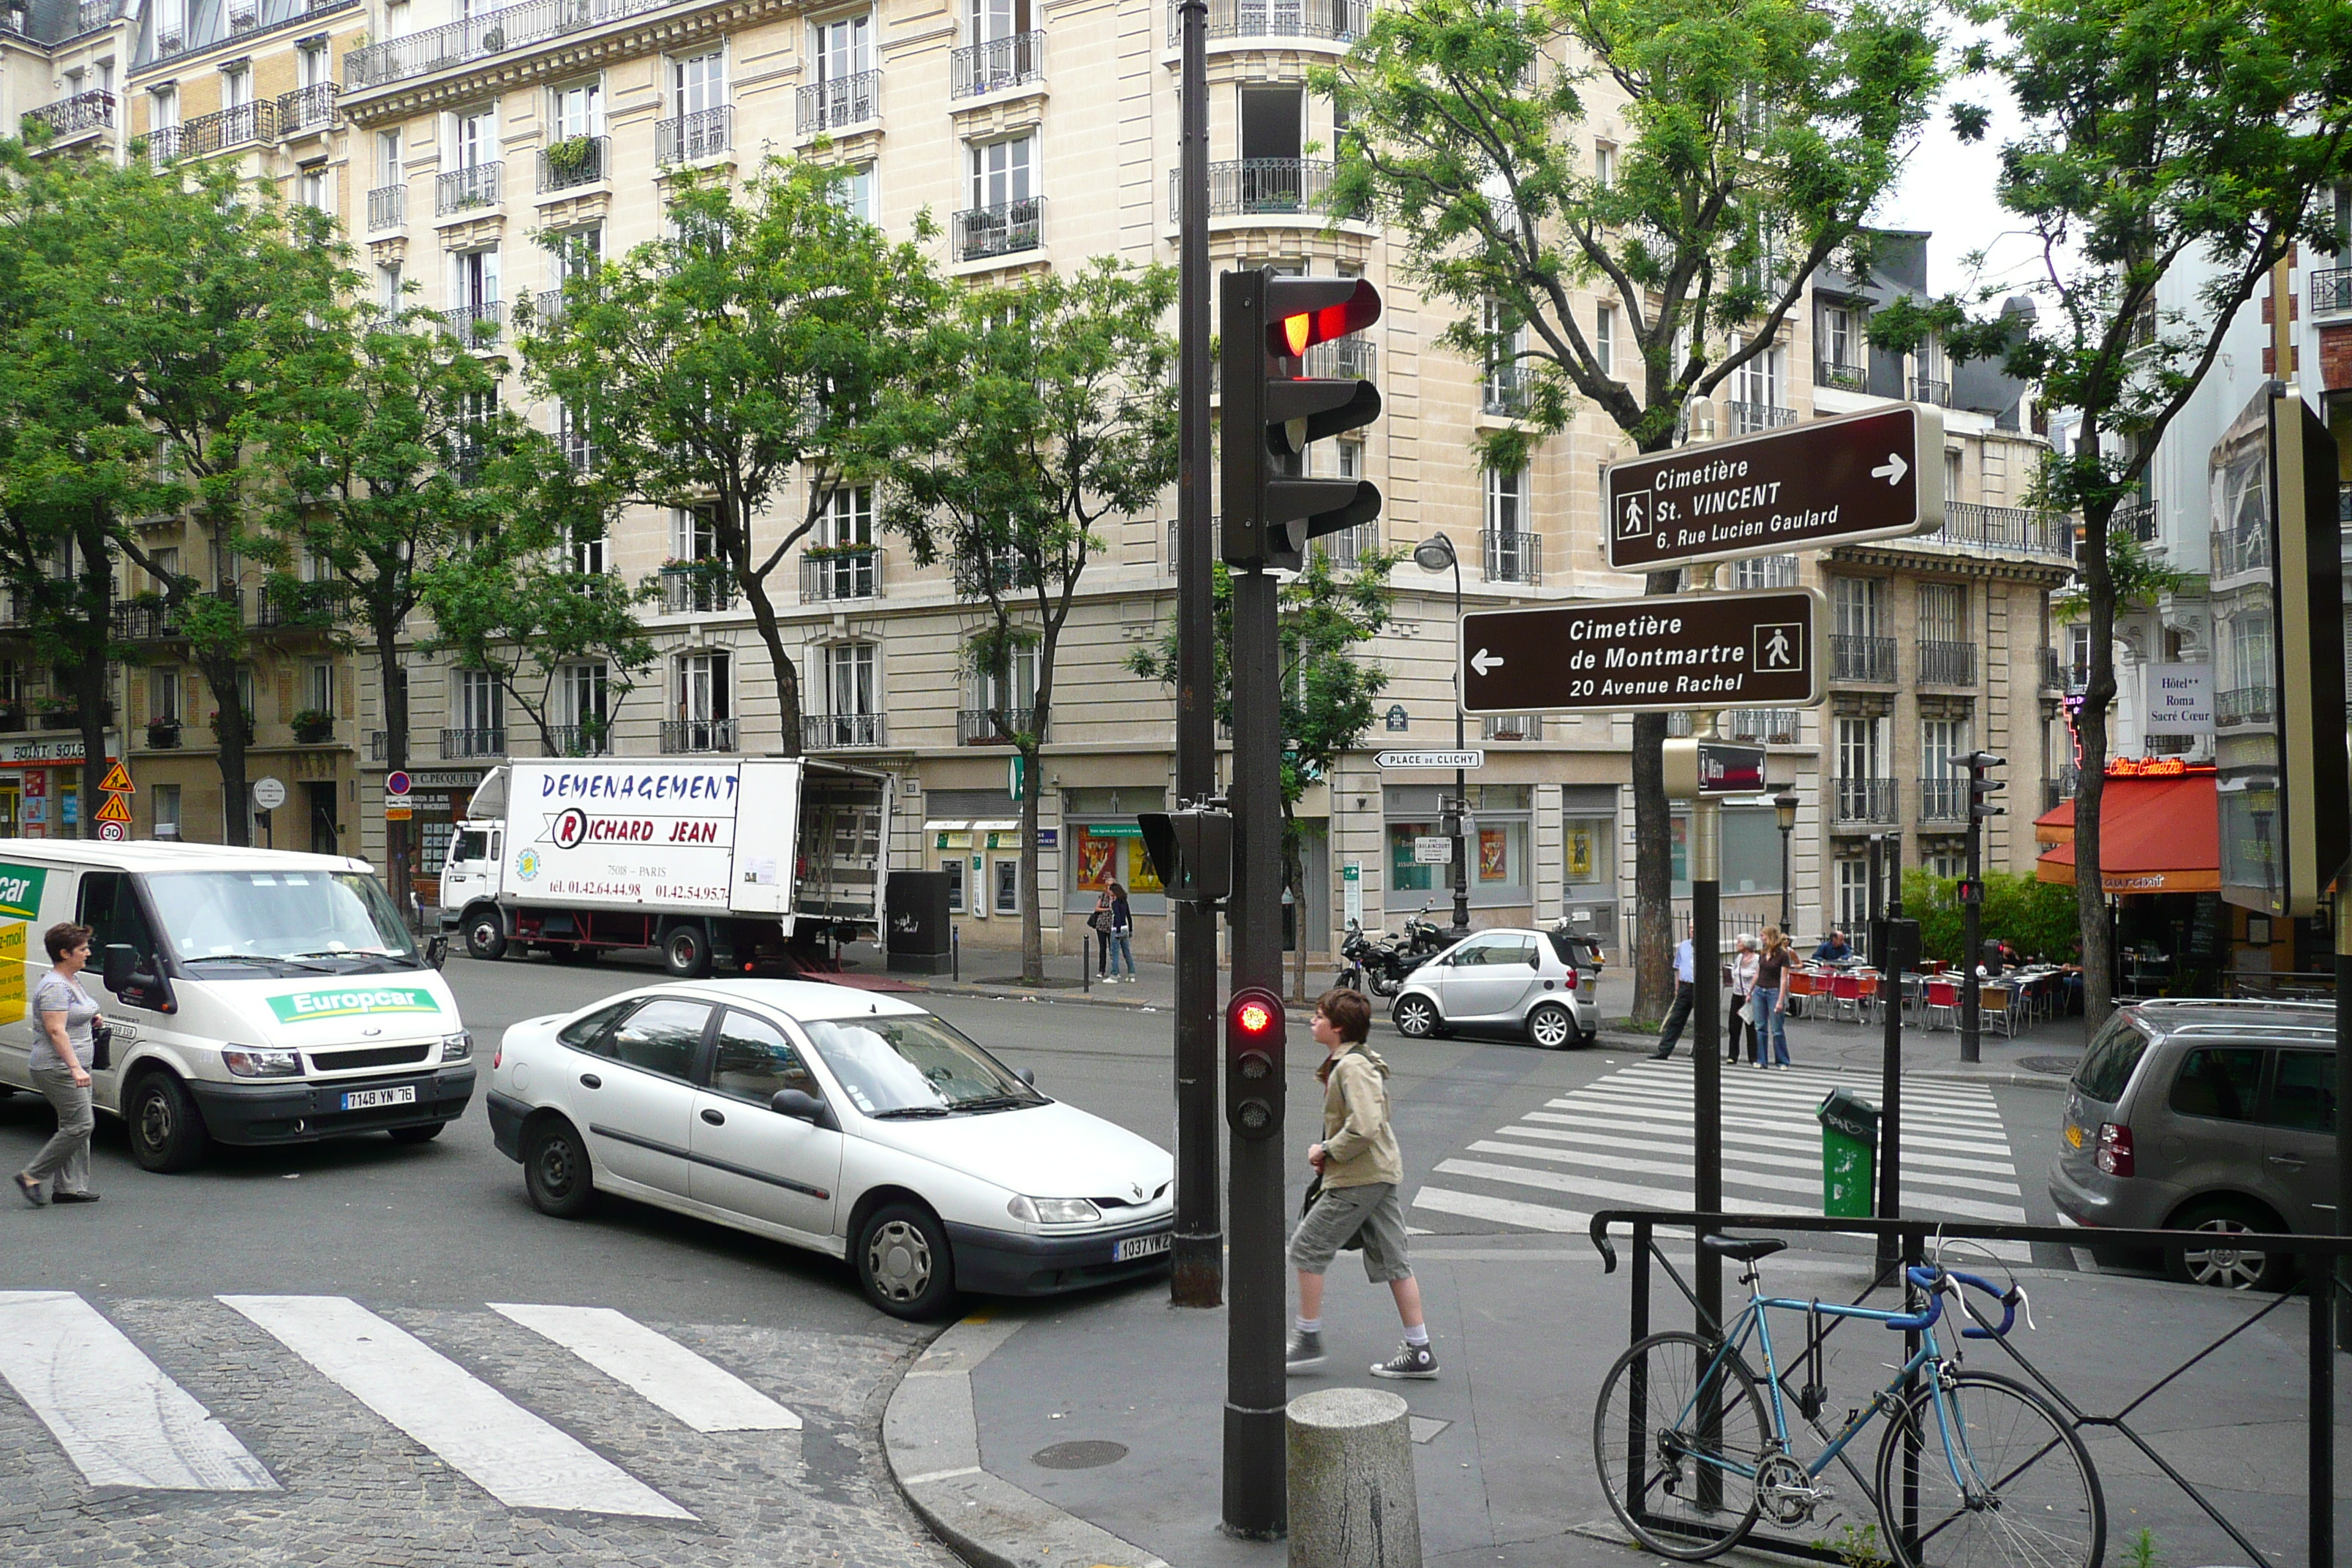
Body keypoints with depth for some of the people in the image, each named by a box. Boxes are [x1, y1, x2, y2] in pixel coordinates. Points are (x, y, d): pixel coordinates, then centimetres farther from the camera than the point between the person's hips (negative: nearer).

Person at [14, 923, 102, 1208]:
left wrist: (91, 1018, 16)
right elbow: (56, 1031, -24)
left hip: (74, 1068, 10)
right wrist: (75, 1067, -29)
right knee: (80, 1124, -12)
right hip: (57, 1069, -10)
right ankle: (31, 1176, -2)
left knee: (74, 1126, 9)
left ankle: (70, 1187, 11)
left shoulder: (72, 982, 16)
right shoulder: (54, 987, -17)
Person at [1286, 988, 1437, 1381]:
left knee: (1307, 1247, -1)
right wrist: (1328, 1152, 14)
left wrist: (1327, 1152, -15)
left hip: (1359, 1179, -10)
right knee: (1391, 1260, 10)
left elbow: (1364, 1127, -27)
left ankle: (1308, 1341, 8)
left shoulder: (1353, 1066, -17)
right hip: (1381, 1174, 10)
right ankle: (1419, 1352, 13)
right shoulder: (1347, 1062, 15)